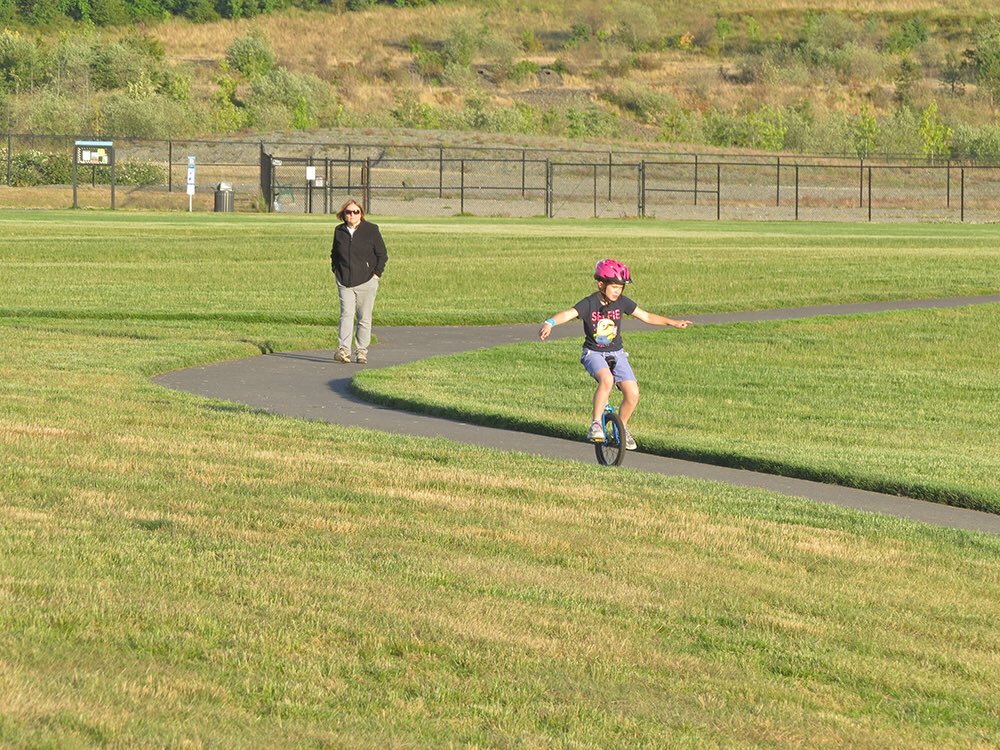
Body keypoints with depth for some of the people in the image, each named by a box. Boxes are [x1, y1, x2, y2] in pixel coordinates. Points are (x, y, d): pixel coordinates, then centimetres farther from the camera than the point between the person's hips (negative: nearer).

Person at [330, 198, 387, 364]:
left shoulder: (371, 230, 0)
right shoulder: (339, 231, 9)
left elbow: (382, 255, 4)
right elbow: (334, 254, 23)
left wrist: (376, 274, -3)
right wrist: (336, 271, 11)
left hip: (366, 282, -2)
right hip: (345, 282, 2)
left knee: (364, 318, 2)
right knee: (346, 314, -12)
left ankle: (362, 352, 9)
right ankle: (343, 350, -21)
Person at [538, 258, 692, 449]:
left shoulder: (622, 302, -2)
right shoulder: (589, 304, -15)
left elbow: (646, 317, 8)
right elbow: (568, 314, -31)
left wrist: (673, 323, 3)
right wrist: (550, 323, -51)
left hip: (616, 353, 4)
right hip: (594, 353, -4)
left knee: (632, 393, -11)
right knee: (607, 379, -36)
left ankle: (622, 427, 16)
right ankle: (596, 424, -26)